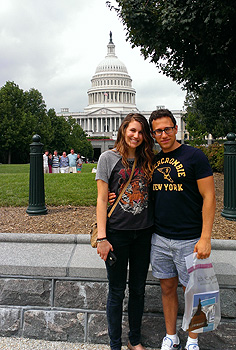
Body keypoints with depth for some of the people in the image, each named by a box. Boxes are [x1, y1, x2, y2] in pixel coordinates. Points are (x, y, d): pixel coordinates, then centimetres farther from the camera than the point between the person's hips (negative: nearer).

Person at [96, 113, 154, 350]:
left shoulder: (146, 160, 9)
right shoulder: (109, 157, -4)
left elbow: (150, 195, 13)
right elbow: (102, 199, -7)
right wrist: (101, 238, -12)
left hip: (144, 233, 4)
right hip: (117, 232, -4)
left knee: (138, 290, 16)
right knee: (117, 291, 8)